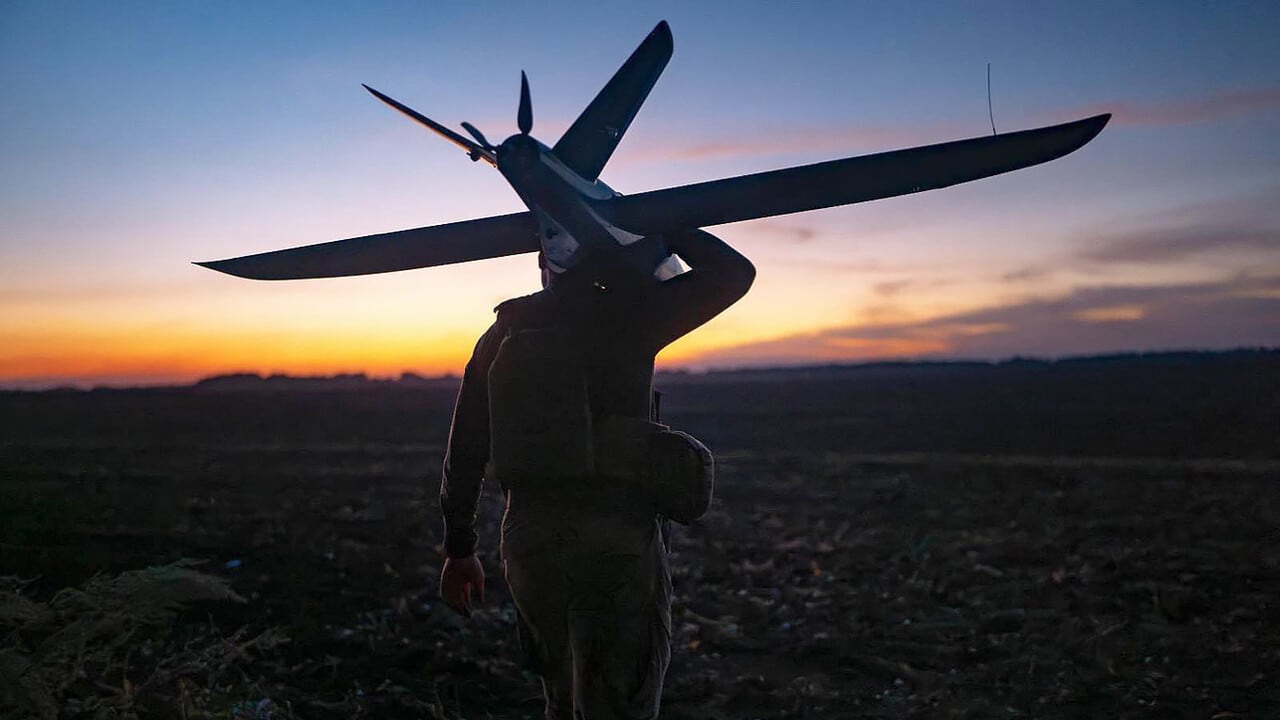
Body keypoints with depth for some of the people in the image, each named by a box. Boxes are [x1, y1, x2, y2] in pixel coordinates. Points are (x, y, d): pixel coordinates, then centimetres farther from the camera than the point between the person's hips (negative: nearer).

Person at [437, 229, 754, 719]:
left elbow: (466, 449, 9)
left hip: (528, 536, 5)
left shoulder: (502, 333, 8)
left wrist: (458, 550, 17)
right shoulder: (629, 315, -5)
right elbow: (735, 272, 2)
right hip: (618, 536, -4)